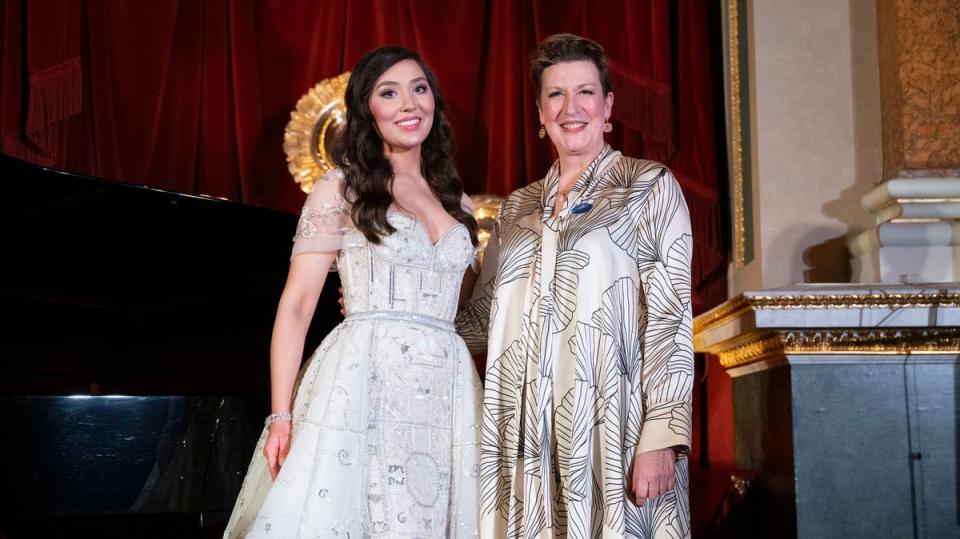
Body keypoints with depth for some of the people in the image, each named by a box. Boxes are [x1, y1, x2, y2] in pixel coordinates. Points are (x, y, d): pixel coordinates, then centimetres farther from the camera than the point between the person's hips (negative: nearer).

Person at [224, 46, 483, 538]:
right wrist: (281, 415, -12)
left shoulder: (456, 201, 16)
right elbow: (297, 303, -3)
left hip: (447, 392, 4)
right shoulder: (341, 188, 3)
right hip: (361, 382, -4)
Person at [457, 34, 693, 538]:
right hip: (526, 429, 4)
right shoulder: (517, 208, 16)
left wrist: (661, 437, -14)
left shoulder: (649, 187, 4)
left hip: (610, 425, -4)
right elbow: (483, 317, 18)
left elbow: (669, 317, -5)